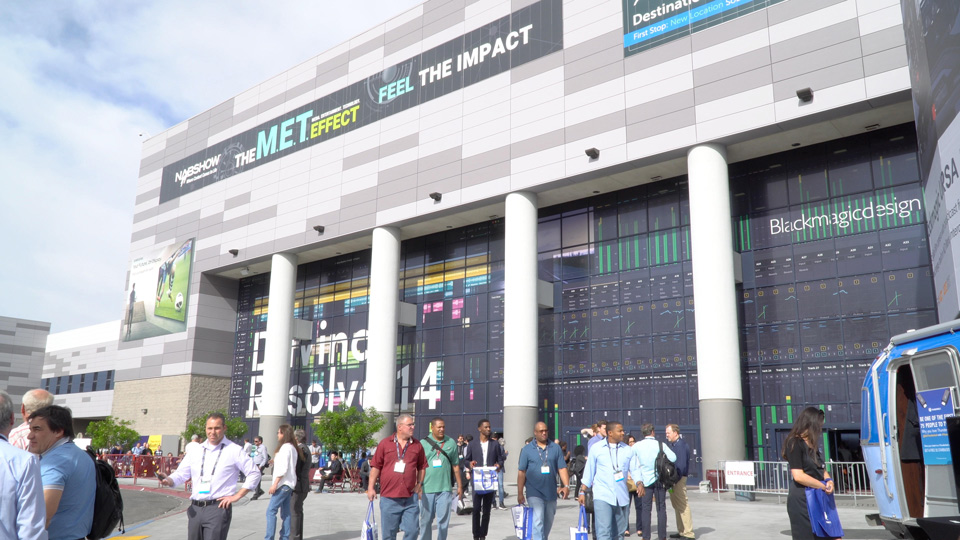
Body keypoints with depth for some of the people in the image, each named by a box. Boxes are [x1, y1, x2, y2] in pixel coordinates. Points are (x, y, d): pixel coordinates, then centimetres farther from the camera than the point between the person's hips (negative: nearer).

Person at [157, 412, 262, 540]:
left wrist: (237, 496, -6)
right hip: (195, 509, 5)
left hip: (218, 509, -5)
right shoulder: (196, 451, 13)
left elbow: (254, 474, -1)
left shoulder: (234, 451, -1)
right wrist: (168, 480, -11)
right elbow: (181, 474, 11)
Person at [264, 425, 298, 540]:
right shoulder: (292, 448, 17)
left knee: (271, 511, -9)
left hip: (283, 484, -10)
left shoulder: (285, 447, -12)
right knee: (285, 513, 9)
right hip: (288, 485, 10)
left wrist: (275, 484, -17)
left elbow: (283, 468, -18)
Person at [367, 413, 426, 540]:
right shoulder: (385, 443, 1)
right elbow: (375, 467, 3)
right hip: (389, 496, -1)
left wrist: (420, 483, 4)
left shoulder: (417, 445, 7)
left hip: (410, 497, 2)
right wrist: (371, 488, 0)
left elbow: (422, 467, 15)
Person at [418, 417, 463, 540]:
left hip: (445, 488, 1)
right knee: (426, 520, 9)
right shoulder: (423, 443, 1)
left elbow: (455, 465, 12)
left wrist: (459, 485, 10)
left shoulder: (451, 443, 6)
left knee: (443, 520, 2)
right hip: (427, 488, -1)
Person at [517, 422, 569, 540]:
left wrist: (566, 486, -10)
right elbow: (521, 472, -1)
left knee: (548, 522, 15)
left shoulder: (556, 448, 5)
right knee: (538, 521, -12)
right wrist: (520, 493, -3)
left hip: (551, 492, 3)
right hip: (534, 492, -3)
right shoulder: (527, 449, -1)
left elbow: (562, 468, 3)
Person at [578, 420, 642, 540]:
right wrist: (582, 492, 2)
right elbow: (589, 471, 4)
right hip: (602, 496, -3)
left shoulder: (628, 450, 6)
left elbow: (635, 469, 3)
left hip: (622, 497, 4)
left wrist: (639, 484, -16)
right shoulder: (597, 448, 0)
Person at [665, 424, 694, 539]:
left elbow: (681, 465, -21)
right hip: (673, 479, 10)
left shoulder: (681, 445, -15)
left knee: (682, 506, -6)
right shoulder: (673, 444, 15)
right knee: (677, 506, 15)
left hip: (679, 479, -10)